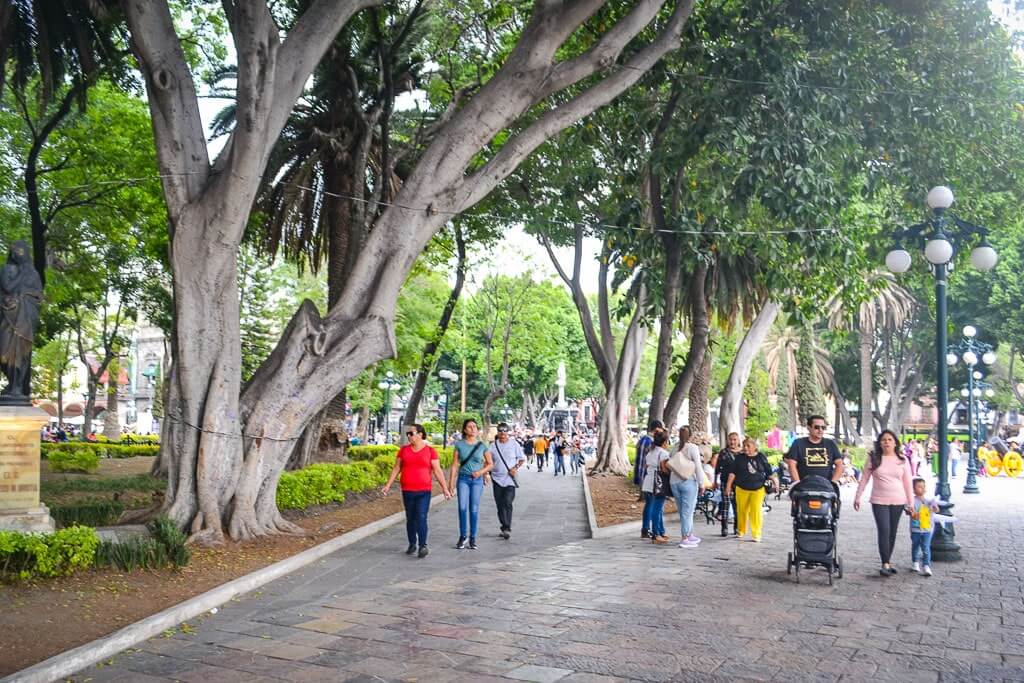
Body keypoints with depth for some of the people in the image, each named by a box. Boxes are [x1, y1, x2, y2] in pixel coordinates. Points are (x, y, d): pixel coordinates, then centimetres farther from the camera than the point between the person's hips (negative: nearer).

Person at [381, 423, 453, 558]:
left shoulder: (430, 451, -2)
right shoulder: (403, 450, 5)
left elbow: (437, 471, -2)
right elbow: (396, 468, 9)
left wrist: (445, 488, -7)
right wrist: (388, 485, 4)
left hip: (424, 491, -3)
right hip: (407, 491, 3)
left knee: (421, 518, -14)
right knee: (410, 519, 10)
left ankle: (423, 546, -11)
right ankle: (412, 545, 22)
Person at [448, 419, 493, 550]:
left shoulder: (482, 446, 1)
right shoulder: (459, 444, 1)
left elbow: (491, 464, 8)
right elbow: (455, 464, 3)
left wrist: (481, 472, -9)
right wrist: (451, 481, -1)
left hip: (477, 480, 0)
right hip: (463, 478, 0)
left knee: (474, 509, 1)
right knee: (462, 507, -10)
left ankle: (473, 539, 11)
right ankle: (463, 536, 5)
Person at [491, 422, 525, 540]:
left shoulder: (514, 444, 1)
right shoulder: (493, 445, 6)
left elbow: (522, 458, 8)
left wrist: (516, 467, -9)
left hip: (510, 478, -3)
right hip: (497, 478, 3)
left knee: (507, 503, -15)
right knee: (499, 505, 5)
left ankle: (507, 528, -15)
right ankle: (504, 528, 17)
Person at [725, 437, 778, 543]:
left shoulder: (761, 457, 3)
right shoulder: (740, 458, 2)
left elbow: (769, 472, 10)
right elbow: (733, 473, 1)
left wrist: (774, 480, -4)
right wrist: (728, 485, -5)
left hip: (758, 489, -1)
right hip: (742, 489, 1)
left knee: (756, 511, -6)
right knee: (742, 510, 6)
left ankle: (756, 534, 2)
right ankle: (741, 531, 25)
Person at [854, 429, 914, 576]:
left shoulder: (902, 460, 5)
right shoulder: (873, 459, 1)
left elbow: (907, 483, 7)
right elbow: (864, 479, 4)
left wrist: (910, 503, 5)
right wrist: (857, 497, 2)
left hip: (898, 502, 2)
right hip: (879, 501, -2)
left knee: (892, 533, 8)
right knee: (884, 531, -11)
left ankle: (888, 561, 21)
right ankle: (885, 564, -9)